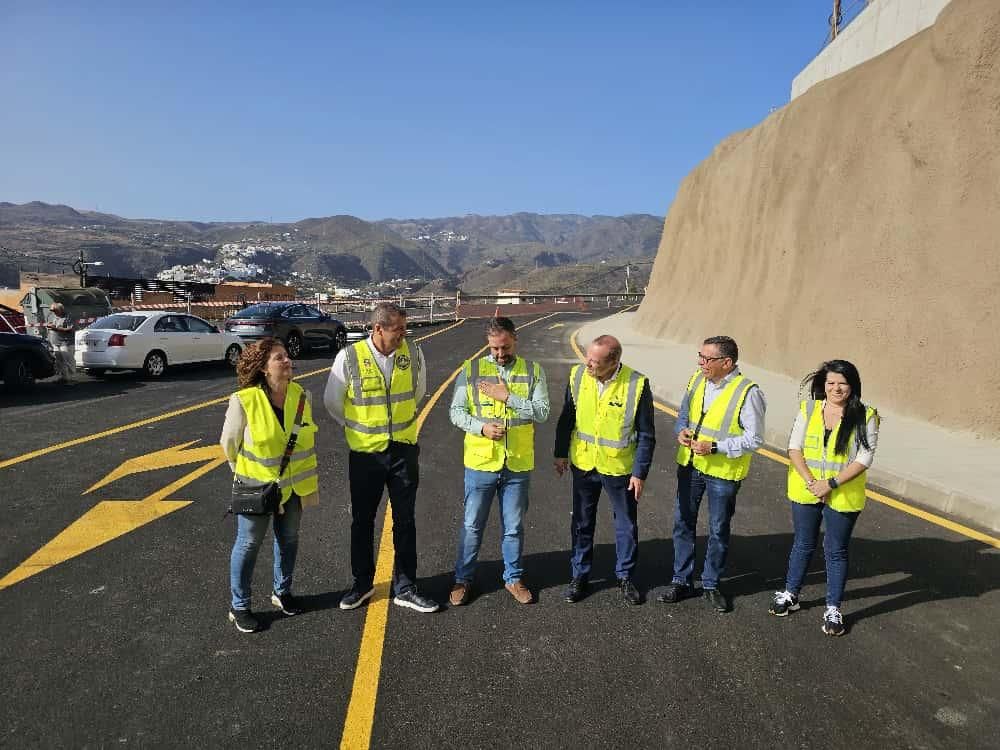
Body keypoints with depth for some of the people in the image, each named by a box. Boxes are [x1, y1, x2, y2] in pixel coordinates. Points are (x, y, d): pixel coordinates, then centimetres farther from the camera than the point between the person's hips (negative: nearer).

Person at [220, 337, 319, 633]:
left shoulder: (303, 396, -9)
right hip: (257, 485, -4)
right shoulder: (243, 401, -22)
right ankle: (239, 608, 25)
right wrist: (244, 475, 5)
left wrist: (308, 473, 13)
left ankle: (282, 592, 40)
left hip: (294, 484, 4)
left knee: (288, 538, 18)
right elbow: (229, 444, -7)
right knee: (248, 544, 8)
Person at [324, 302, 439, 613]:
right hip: (365, 453, -1)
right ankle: (362, 583, 33)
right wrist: (359, 429, 10)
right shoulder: (349, 357, -14)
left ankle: (405, 588, 24)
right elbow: (332, 401, 0)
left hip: (404, 450, 2)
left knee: (405, 521, 9)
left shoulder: (413, 353, -6)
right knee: (362, 521, 13)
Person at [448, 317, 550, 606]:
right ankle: (463, 578, 29)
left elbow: (542, 412, -8)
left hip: (518, 465, 1)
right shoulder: (471, 369, -2)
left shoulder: (533, 371, 0)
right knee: (472, 525, 11)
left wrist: (508, 396, -17)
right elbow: (456, 411, -2)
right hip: (480, 463, -1)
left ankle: (513, 578, 33)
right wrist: (481, 427, -19)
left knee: (514, 527, 14)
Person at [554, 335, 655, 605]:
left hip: (619, 468, -2)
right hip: (583, 464, 3)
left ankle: (626, 576, 34)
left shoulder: (637, 385, -19)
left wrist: (640, 472, -10)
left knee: (626, 524, 14)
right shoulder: (578, 375, -10)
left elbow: (646, 435, -10)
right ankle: (580, 575, 33)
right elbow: (567, 418, 3)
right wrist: (561, 454, 7)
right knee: (582, 522, 16)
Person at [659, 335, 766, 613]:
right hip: (690, 464, 5)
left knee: (718, 530, 11)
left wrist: (714, 447, -23)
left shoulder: (747, 392, -18)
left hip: (723, 471, -5)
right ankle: (681, 581, 29)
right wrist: (681, 430, -8)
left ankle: (711, 585, 30)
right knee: (682, 523, 13)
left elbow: (754, 439, -16)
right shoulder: (697, 379, 0)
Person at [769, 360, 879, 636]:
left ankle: (833, 609, 25)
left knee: (836, 551, 10)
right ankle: (790, 594, 34)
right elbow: (794, 448, -3)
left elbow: (864, 458, -11)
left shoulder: (865, 416, -9)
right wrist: (810, 481, -15)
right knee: (803, 545, 17)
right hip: (805, 491, 2)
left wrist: (831, 484, -17)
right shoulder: (808, 408, -2)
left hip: (843, 496, -2)